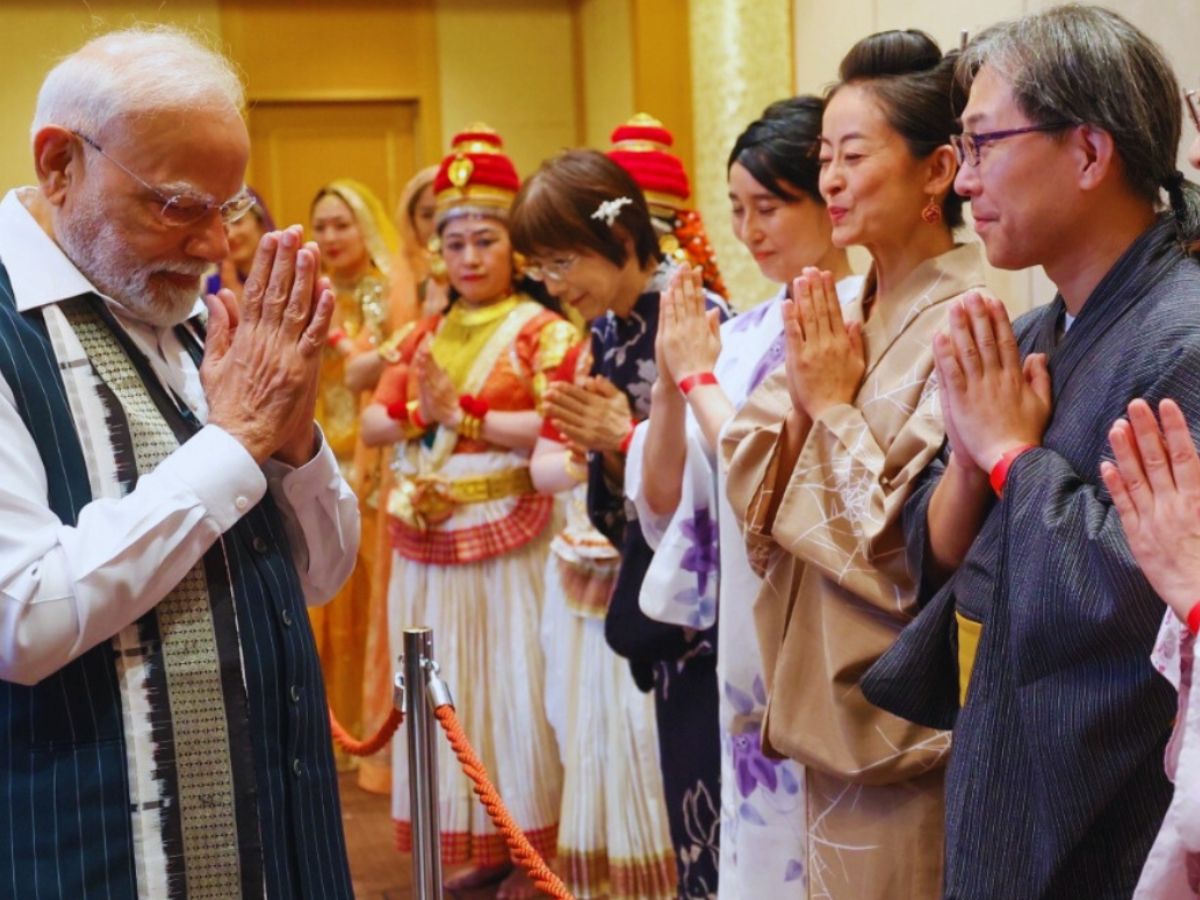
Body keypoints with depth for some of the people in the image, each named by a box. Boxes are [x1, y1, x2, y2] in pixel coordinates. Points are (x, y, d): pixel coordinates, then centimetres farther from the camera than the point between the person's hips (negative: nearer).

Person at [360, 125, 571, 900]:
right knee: (446, 695, 8)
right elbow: (372, 422, 12)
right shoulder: (425, 335, 14)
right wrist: (420, 412, -8)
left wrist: (463, 413, -13)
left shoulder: (543, 331, -4)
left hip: (510, 544, -6)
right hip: (429, 544, 6)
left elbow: (558, 428, -16)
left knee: (515, 692, -2)